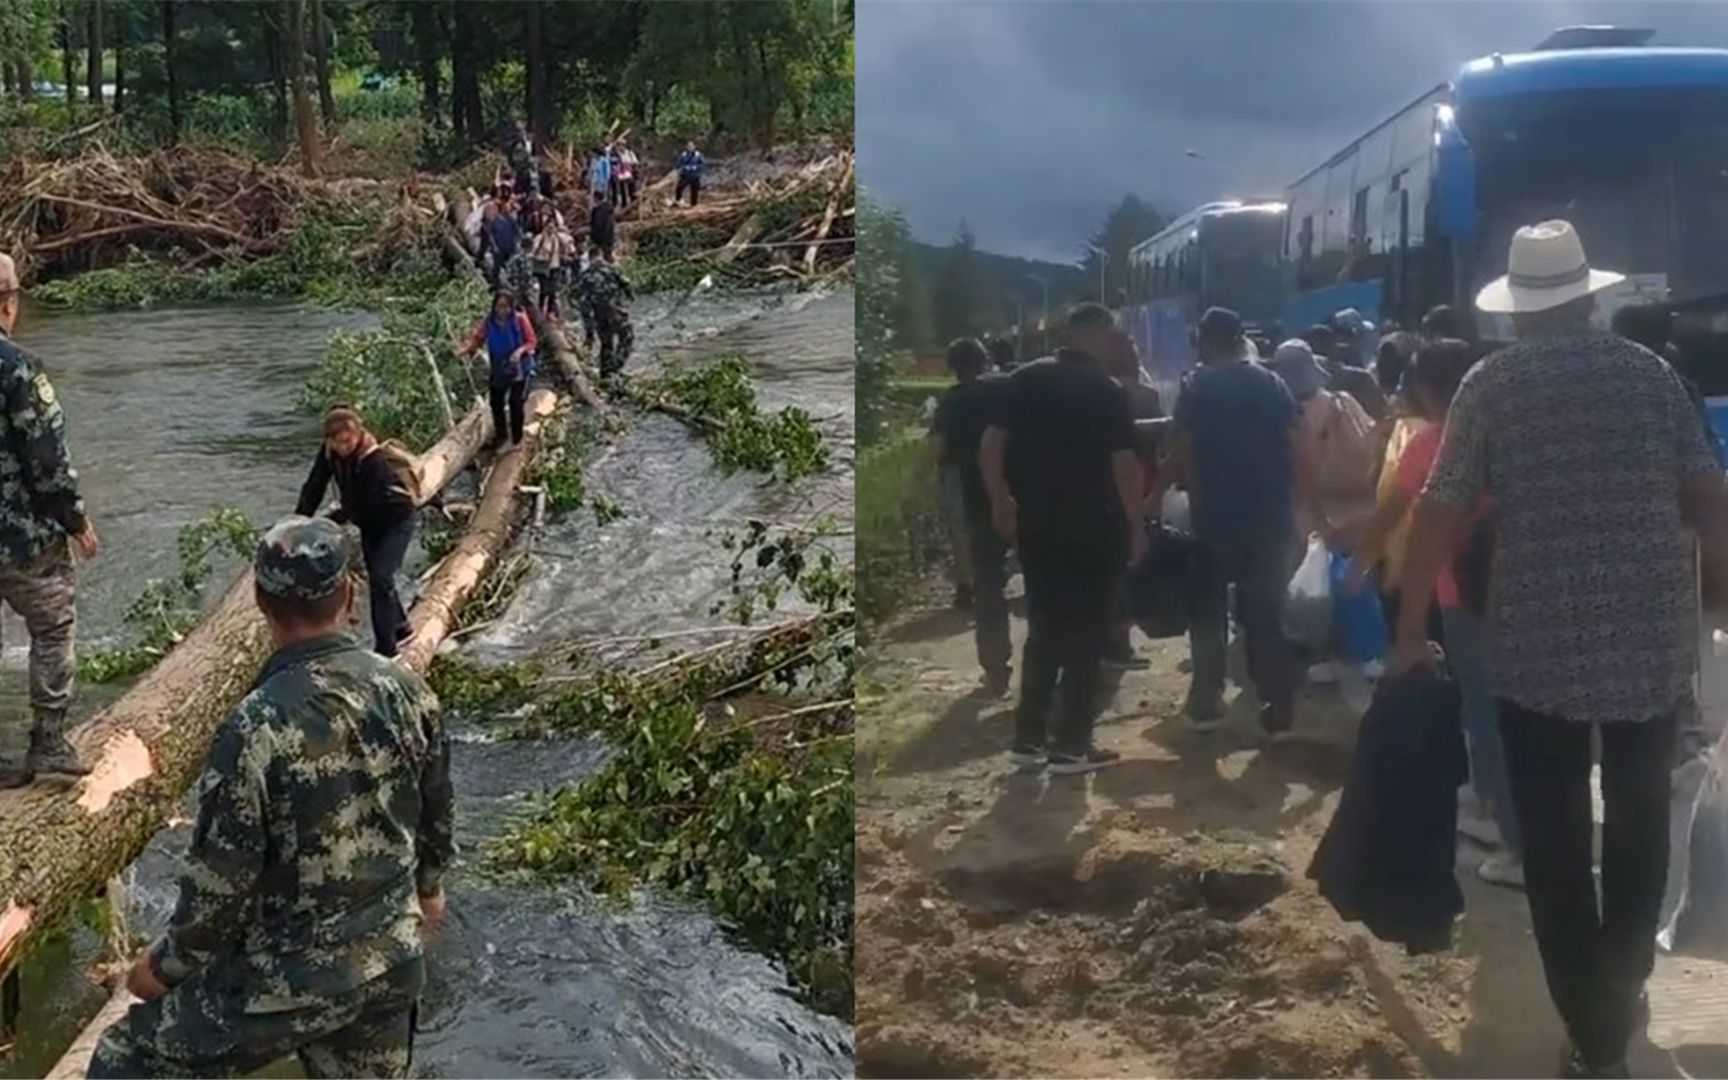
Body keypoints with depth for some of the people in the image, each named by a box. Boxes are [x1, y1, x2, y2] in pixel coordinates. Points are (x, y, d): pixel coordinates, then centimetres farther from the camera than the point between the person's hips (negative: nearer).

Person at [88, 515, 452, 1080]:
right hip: (392, 961, 6)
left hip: (291, 980, -5)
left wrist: (166, 964, 0)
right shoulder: (406, 689, -7)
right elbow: (437, 812, 8)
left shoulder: (258, 726, -25)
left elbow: (221, 880, -18)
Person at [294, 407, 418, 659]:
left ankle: (386, 648, -13)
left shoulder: (375, 460, -34)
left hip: (396, 520, -7)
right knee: (376, 576, 17)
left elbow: (362, 505, -33)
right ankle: (400, 627, 39)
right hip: (370, 522, 7)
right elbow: (314, 487, -17)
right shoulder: (329, 453, -14)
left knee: (380, 578, -16)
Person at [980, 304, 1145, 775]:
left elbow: (990, 446, 1)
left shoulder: (1025, 381, 4)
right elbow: (1124, 464, -13)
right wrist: (1134, 526, -5)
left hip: (1037, 525, 5)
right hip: (1093, 528, -4)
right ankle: (1071, 745, 6)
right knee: (1086, 635, 4)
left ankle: (1028, 738, 15)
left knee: (1043, 630, 14)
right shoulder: (1107, 391, -8)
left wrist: (1001, 503, 10)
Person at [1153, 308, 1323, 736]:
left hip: (1216, 516, -2)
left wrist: (1157, 493, 3)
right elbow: (1299, 450, 0)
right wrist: (1315, 510, 4)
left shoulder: (1196, 387, -2)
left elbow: (1182, 453, -10)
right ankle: (1278, 708, 5)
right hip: (1270, 517, 2)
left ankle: (1205, 702, 12)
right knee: (1267, 613, 9)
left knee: (1208, 610, 12)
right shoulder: (1271, 383, 7)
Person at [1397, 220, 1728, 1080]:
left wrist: (1410, 628, 1)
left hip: (1537, 645, -2)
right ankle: (1620, 996, 35)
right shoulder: (1648, 370, 2)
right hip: (1653, 637, 2)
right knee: (1639, 825, 20)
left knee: (1556, 845, 7)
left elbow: (1439, 514, -6)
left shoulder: (1491, 383, -2)